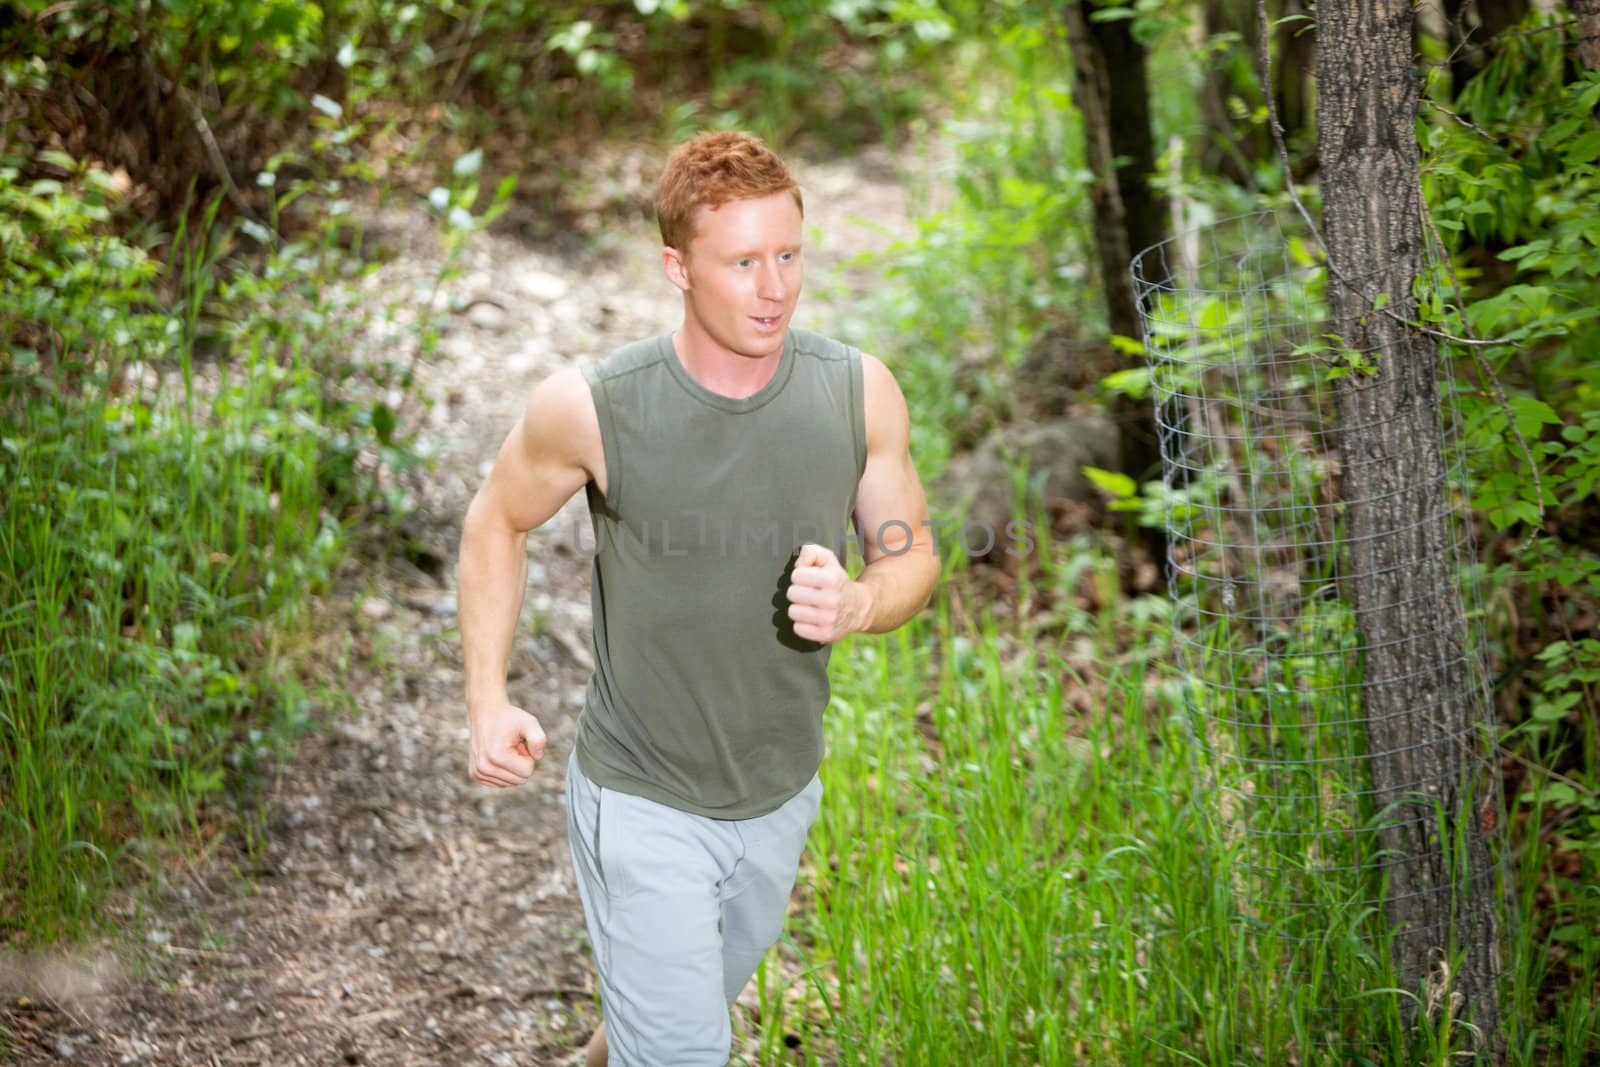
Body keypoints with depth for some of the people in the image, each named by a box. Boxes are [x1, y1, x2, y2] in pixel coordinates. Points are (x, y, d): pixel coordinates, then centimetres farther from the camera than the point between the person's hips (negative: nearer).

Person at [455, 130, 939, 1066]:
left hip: (780, 796, 4)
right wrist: (489, 700, -11)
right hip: (642, 804, -4)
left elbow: (912, 555, 0)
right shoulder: (591, 407, -21)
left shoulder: (859, 393, -13)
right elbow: (498, 522, -2)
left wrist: (857, 605, -23)